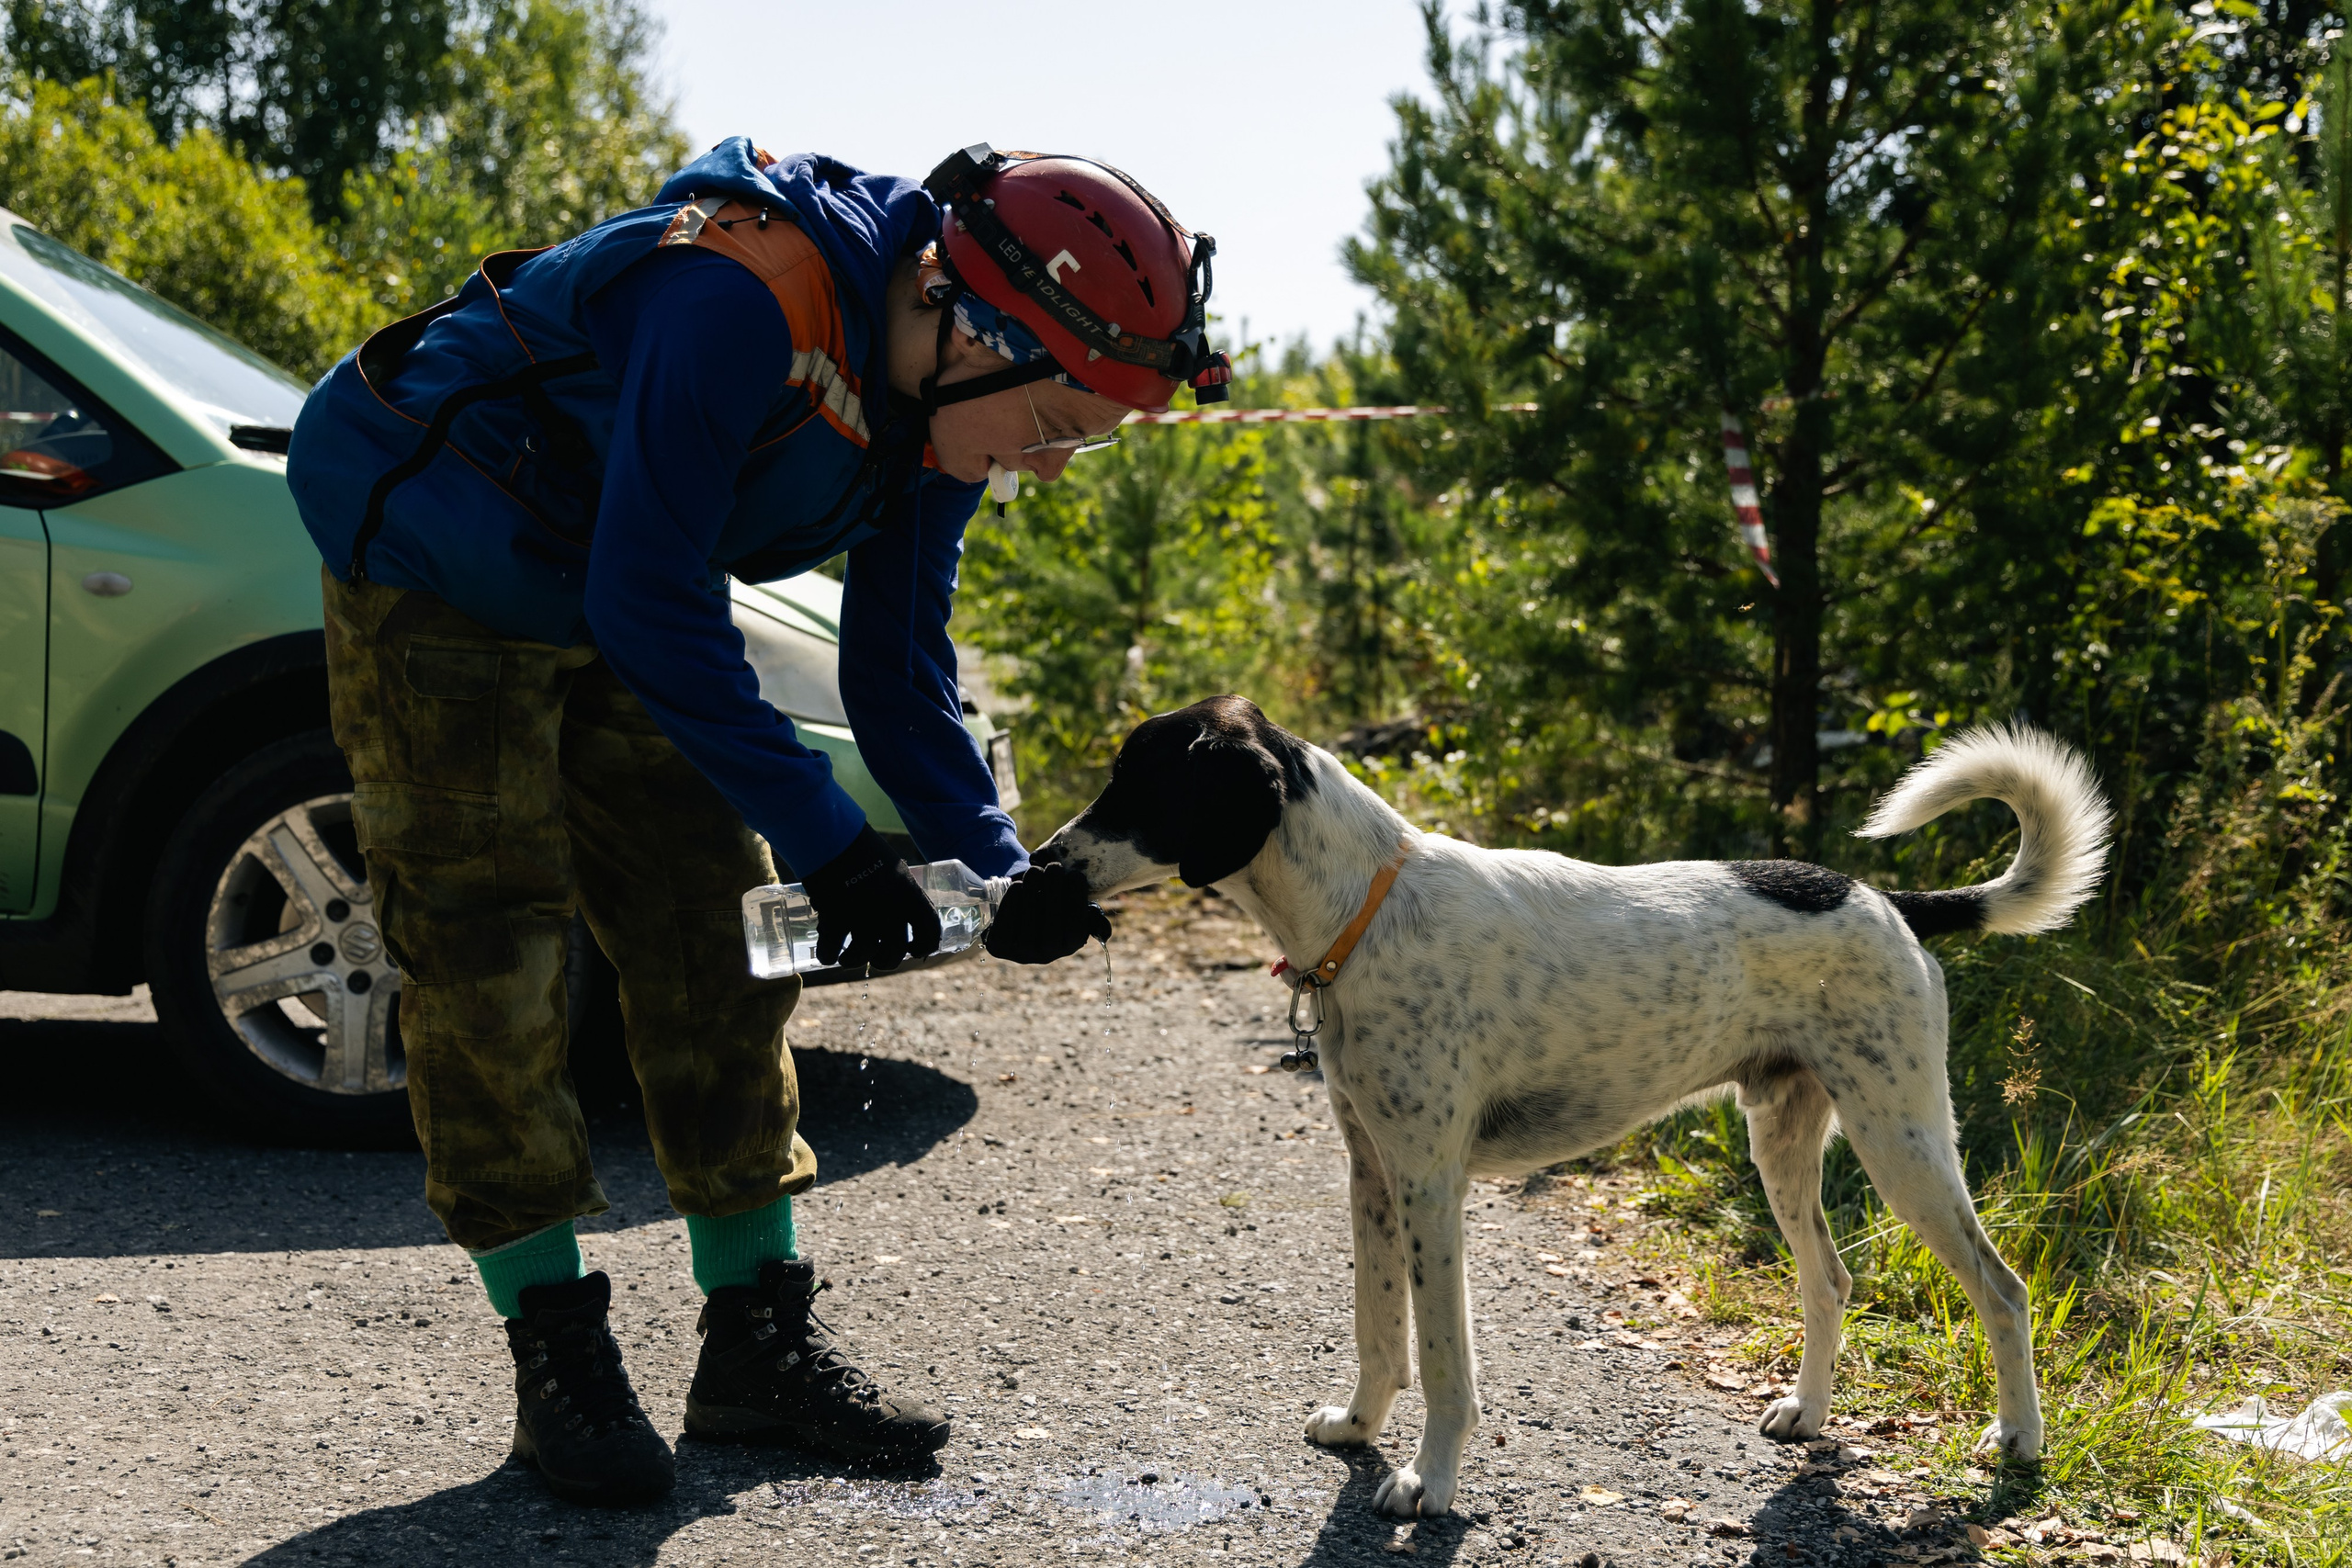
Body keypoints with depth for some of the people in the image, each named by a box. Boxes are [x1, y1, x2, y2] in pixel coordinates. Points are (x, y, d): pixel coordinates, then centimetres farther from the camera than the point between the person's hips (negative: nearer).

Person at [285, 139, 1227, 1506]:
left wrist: (1004, 869, -12)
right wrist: (829, 842, -34)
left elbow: (899, 673, 1)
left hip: (611, 609, 8)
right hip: (435, 578, -8)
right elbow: (652, 604, -35)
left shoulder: (935, 411, -7)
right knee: (492, 950, -9)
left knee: (717, 935, 3)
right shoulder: (743, 297, -35)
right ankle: (559, 1353, 1)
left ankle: (760, 1341, 11)